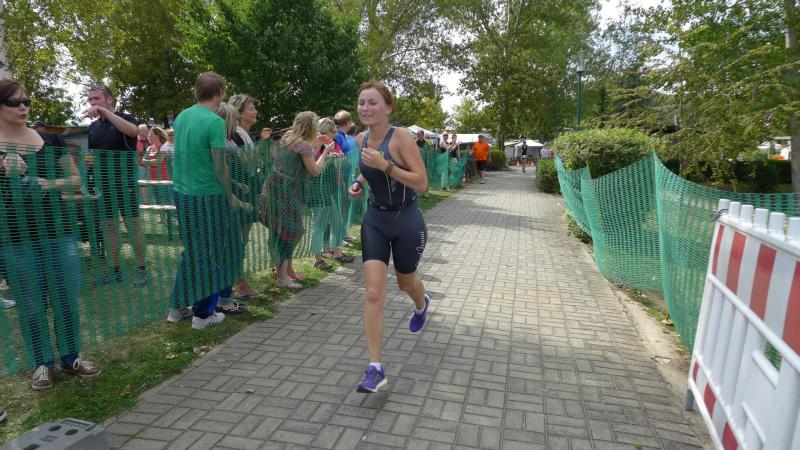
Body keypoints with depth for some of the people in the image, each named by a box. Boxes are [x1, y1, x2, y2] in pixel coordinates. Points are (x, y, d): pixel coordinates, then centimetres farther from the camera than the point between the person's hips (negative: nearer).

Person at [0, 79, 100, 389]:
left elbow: (76, 180, 8)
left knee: (67, 299, 7)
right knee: (32, 305, 7)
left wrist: (52, 183, -11)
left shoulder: (50, 139, 5)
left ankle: (71, 357, 23)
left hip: (59, 231, 2)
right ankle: (42, 364, 23)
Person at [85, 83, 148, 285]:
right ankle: (115, 270, 18)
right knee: (108, 226, 8)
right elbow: (91, 155, 19)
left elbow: (133, 131, -29)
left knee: (133, 225, -2)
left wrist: (104, 111, -31)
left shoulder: (125, 118, -4)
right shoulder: (93, 126, 12)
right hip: (102, 183, 6)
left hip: (124, 181, -6)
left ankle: (141, 269, 7)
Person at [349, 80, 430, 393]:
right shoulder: (360, 139, 1)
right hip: (375, 220, 4)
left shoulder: (401, 138, -17)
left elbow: (422, 183, -21)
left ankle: (421, 305, 58)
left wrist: (385, 166, -30)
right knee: (373, 293, -7)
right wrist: (359, 182, 1)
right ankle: (375, 368, -1)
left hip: (407, 221, -4)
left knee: (404, 282, 19)